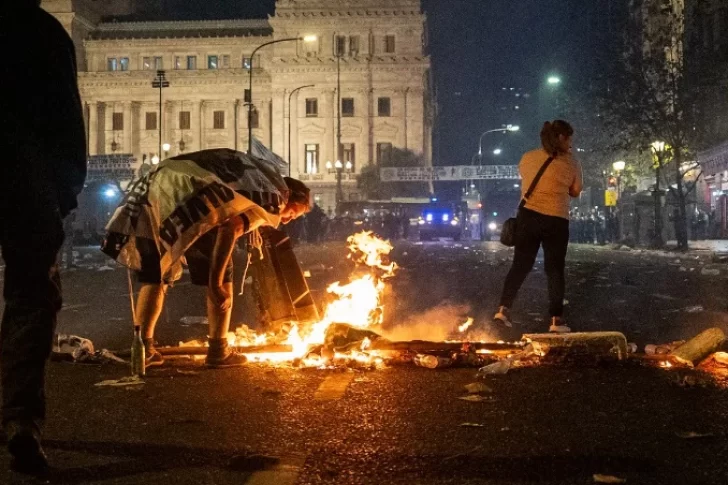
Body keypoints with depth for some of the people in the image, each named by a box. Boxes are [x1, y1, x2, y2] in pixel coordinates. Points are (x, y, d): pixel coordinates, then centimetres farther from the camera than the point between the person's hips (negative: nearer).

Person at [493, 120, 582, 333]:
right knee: (555, 269, 6)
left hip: (528, 216, 3)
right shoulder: (572, 164, -2)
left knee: (520, 265, 11)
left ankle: (503, 308, 2)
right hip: (556, 221, -3)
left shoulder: (527, 158, 6)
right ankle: (556, 320, 7)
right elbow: (575, 192, 9)